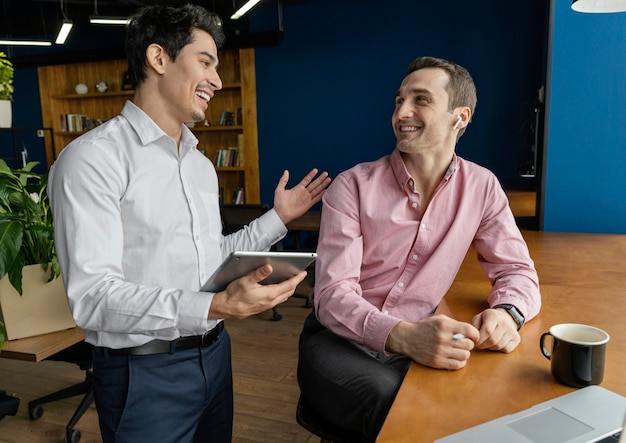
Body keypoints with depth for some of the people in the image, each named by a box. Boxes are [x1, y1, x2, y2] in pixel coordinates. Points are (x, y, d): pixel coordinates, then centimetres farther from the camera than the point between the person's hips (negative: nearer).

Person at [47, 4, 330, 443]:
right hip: (144, 373, -7)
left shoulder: (201, 164, 10)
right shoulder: (93, 158, -16)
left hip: (215, 354, 8)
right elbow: (92, 296, -23)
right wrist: (214, 307, -33)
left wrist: (277, 218, 9)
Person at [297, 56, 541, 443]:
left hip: (416, 345, 3)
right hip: (339, 341, -2)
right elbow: (333, 294, -16)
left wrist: (506, 313, -20)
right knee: (389, 400, -33)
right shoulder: (352, 186, -9)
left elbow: (517, 270, 5)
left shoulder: (482, 187, 1)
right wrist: (403, 336, -35)